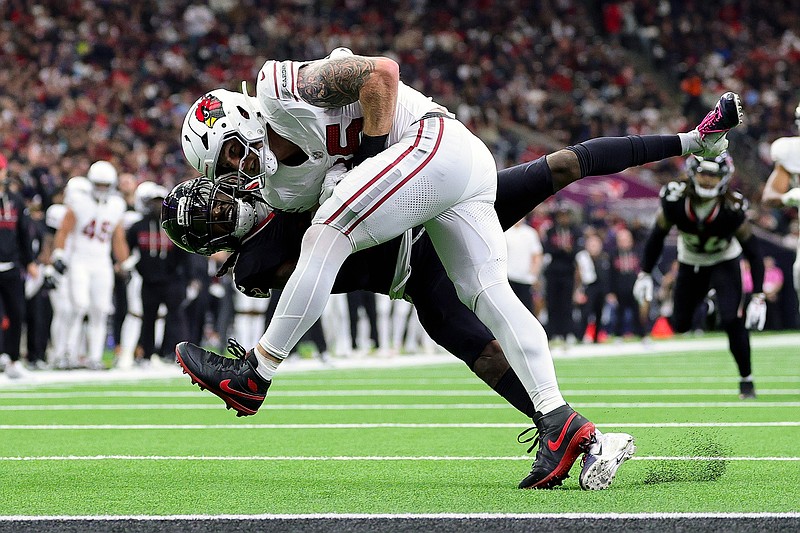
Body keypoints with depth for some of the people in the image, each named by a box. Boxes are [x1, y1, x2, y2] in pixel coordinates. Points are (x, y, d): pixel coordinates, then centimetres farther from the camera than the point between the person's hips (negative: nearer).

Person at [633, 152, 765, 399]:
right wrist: (645, 273, -9)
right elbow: (657, 235, -9)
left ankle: (746, 378, -3)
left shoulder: (732, 209, -31)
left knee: (731, 320, -21)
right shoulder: (675, 200, -28)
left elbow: (753, 252, -21)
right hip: (691, 264, 2)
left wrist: (758, 297, -25)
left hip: (724, 263, -2)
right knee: (680, 324, 4)